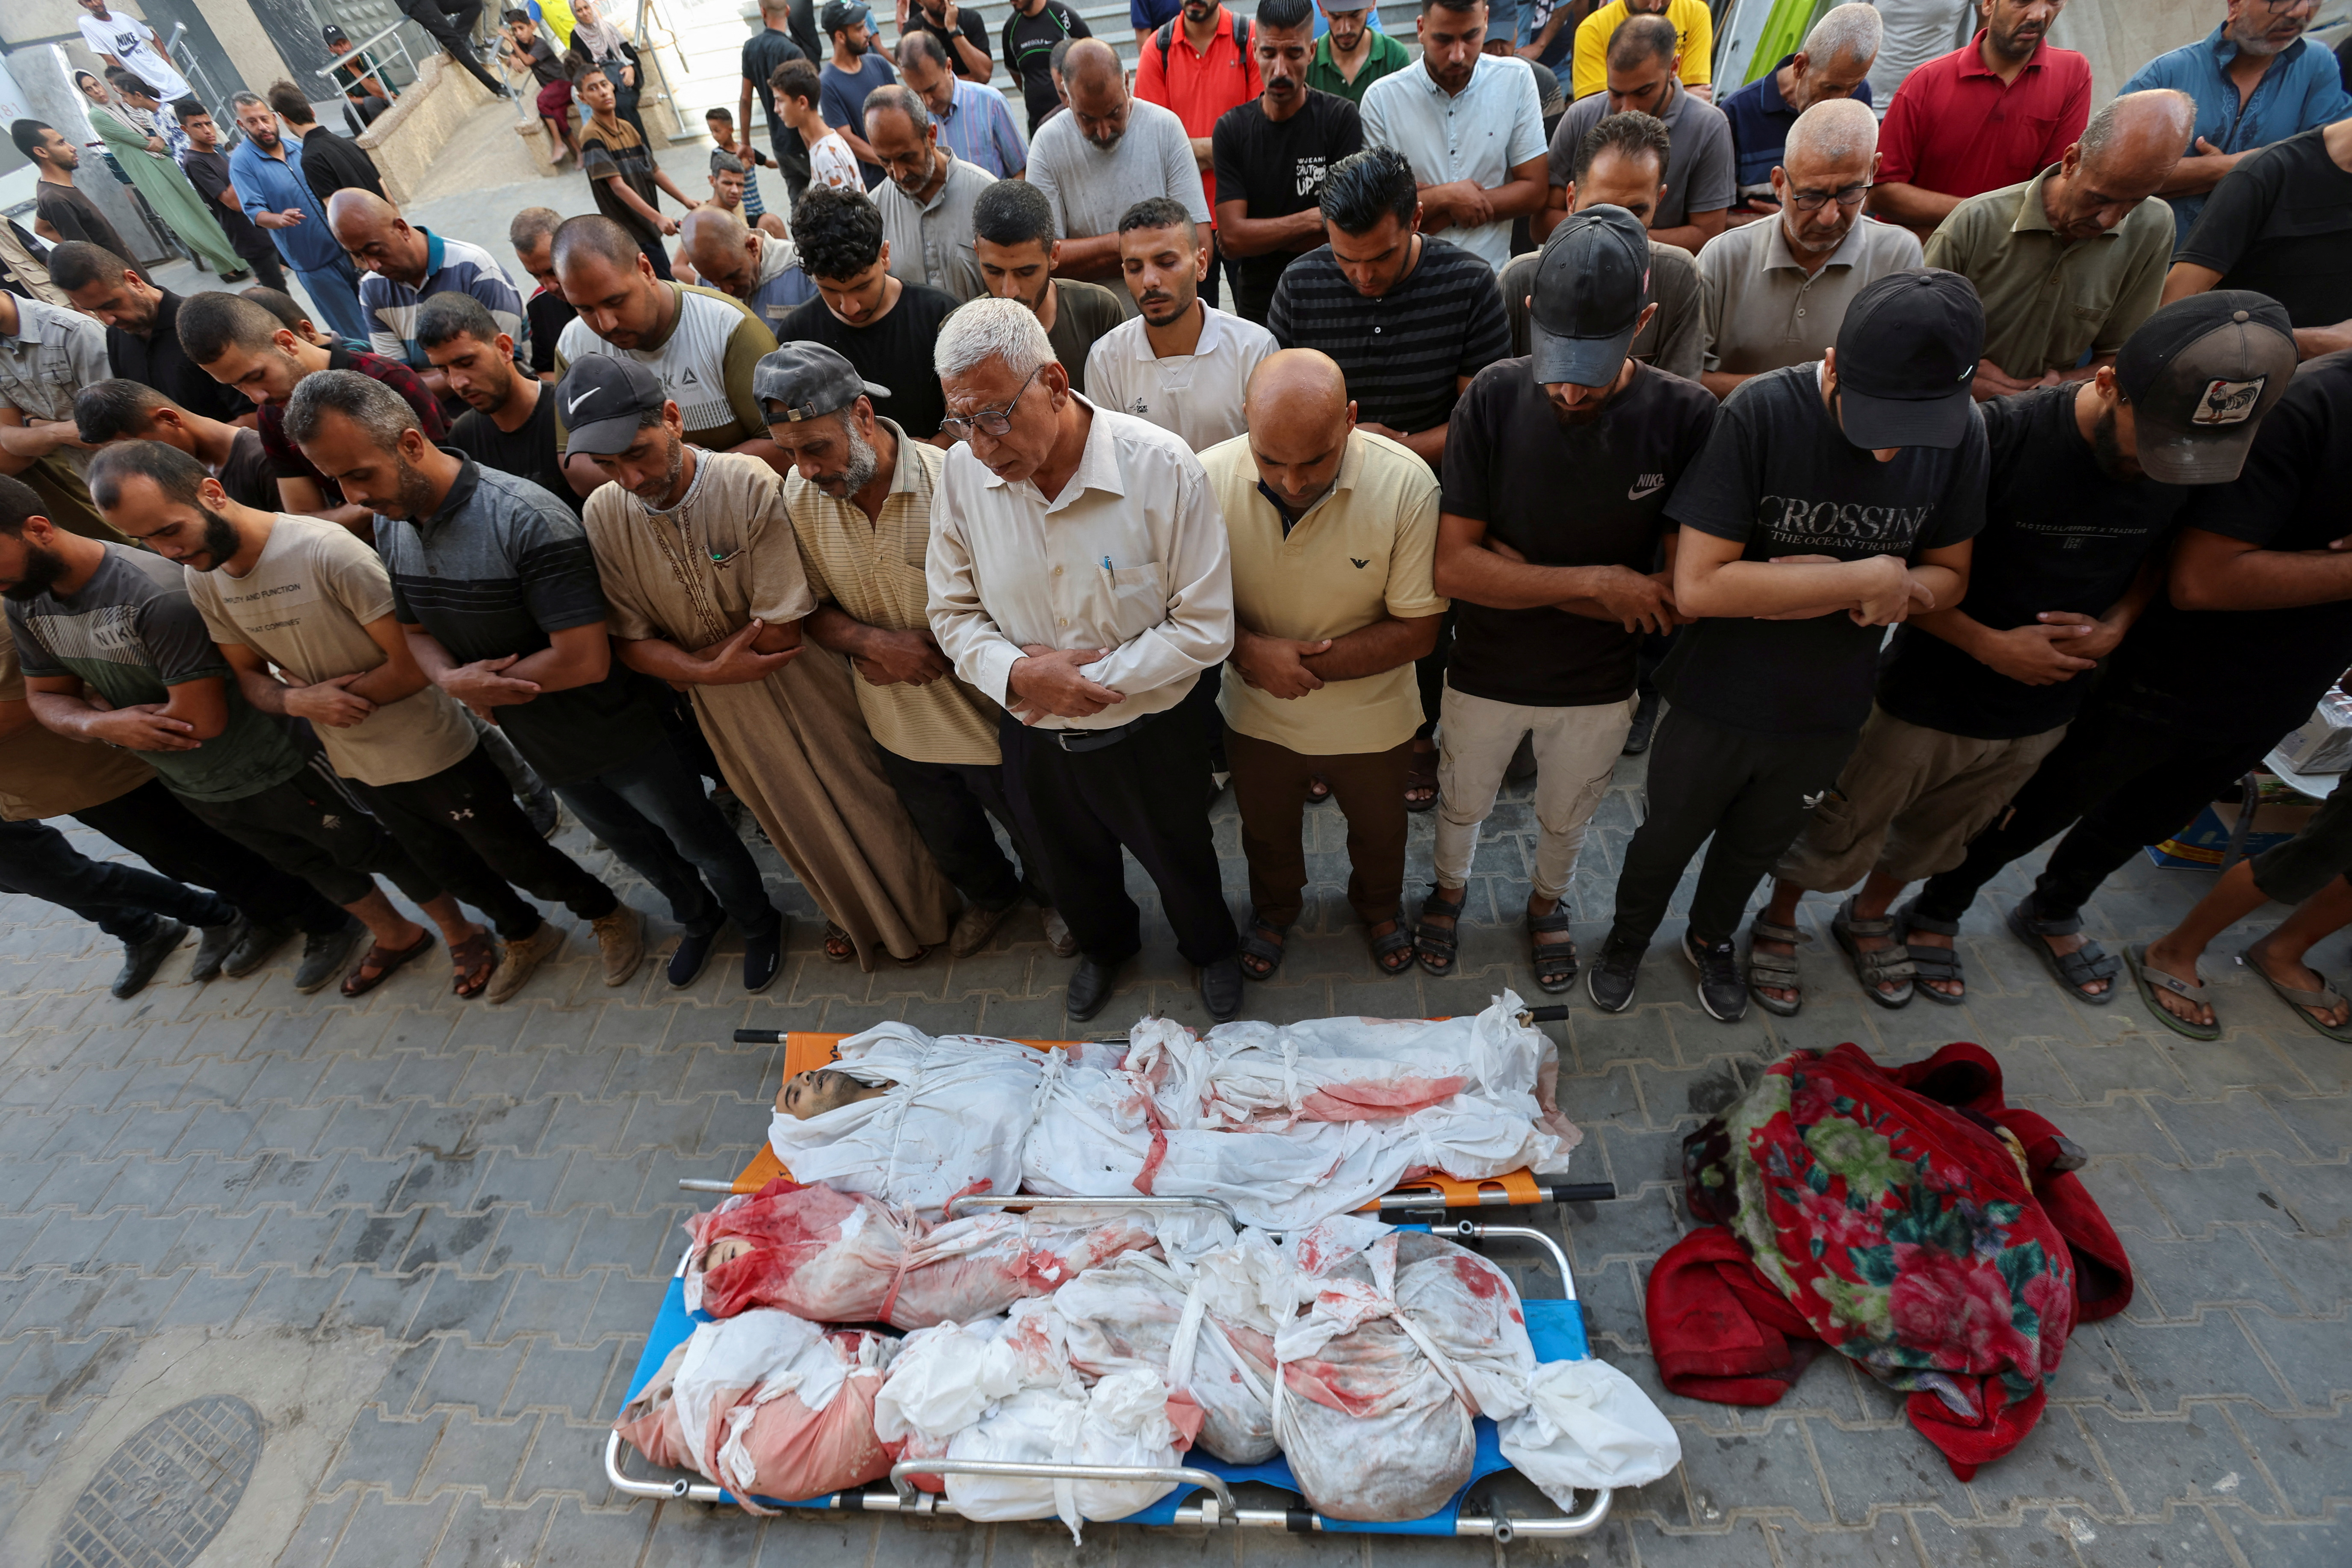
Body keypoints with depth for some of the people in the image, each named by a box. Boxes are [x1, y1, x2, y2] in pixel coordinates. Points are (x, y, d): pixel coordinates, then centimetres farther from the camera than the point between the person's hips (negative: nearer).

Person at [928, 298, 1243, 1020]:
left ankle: (1210, 949, 58)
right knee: (1071, 868, 28)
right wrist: (1016, 674, -24)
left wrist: (1091, 679, -24)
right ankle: (1104, 944, 63)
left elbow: (1205, 627, -20)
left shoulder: (1161, 467, -24)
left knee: (1181, 862, 23)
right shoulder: (962, 471, -13)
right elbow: (954, 610, -3)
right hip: (1034, 737, 3)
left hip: (1148, 734, -3)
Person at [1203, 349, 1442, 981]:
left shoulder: (1407, 484, -27)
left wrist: (1307, 663, -27)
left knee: (1378, 832, 27)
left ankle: (1379, 905, 61)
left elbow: (1416, 630, -20)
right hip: (1257, 715, 1)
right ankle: (1274, 907, 61)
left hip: (1370, 718, 0)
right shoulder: (1208, 477, -23)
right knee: (1266, 832, 27)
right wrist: (1251, 650, -28)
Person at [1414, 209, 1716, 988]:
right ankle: (1450, 889, 56)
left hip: (1599, 686, 1)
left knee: (1566, 818, 26)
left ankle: (1548, 901, 57)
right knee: (1462, 803, 24)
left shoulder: (1685, 417, -19)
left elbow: (1682, 598, -20)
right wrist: (1597, 582, -26)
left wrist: (1520, 573, -25)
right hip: (1485, 675, 0)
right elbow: (1453, 569, -23)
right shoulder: (1496, 396, -20)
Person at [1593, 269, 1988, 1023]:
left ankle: (1712, 938, 56)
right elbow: (1697, 586, -31)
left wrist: (1813, 588, -23)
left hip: (1829, 713, 4)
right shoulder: (1763, 411, -26)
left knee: (1757, 846, 26)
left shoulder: (1962, 431, -12)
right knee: (1667, 839, 19)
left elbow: (1949, 576, -3)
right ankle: (1628, 938, 48)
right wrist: (1867, 578, -27)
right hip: (1717, 703, -3)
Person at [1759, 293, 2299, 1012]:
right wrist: (1992, 645, -21)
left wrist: (2117, 625, -10)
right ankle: (1780, 915, 33)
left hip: (2044, 709, 5)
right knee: (1842, 836, 9)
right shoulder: (1998, 436, -25)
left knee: (1935, 837, 24)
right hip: (1929, 700, -5)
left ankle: (1870, 915, 47)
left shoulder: (2201, 449, -8)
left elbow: (2162, 548, 10)